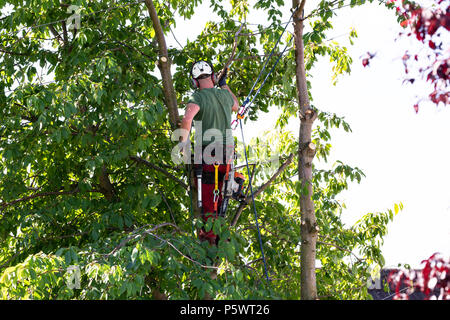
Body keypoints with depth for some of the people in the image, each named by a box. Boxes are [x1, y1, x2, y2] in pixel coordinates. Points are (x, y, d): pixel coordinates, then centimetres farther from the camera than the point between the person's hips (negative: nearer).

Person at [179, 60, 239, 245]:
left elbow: (187, 117, -30)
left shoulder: (198, 97, -10)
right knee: (217, 195, 16)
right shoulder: (225, 94, 7)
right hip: (226, 152, 5)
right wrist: (225, 86, 41)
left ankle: (210, 237, 7)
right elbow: (236, 107, 32)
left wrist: (184, 141, -19)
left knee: (207, 197, 3)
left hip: (208, 155, -5)